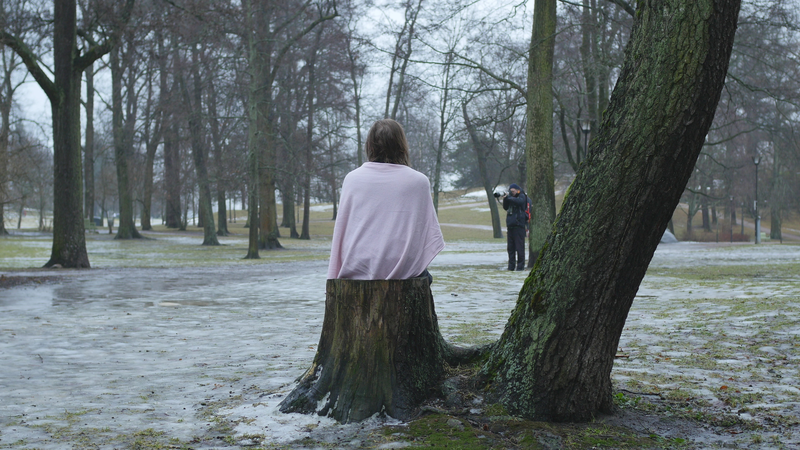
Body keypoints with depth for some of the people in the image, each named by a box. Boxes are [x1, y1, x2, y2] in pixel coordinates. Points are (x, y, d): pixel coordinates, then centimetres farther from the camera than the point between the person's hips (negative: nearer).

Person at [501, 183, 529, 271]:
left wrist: (508, 198, -17)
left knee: (519, 247, -8)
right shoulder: (511, 198, 19)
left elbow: (519, 201, -22)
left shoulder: (522, 196, -1)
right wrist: (505, 199, 0)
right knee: (510, 247, 7)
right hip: (510, 225, 7)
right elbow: (505, 207, 16)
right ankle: (511, 265, 11)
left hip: (519, 225, -7)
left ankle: (520, 265, -5)